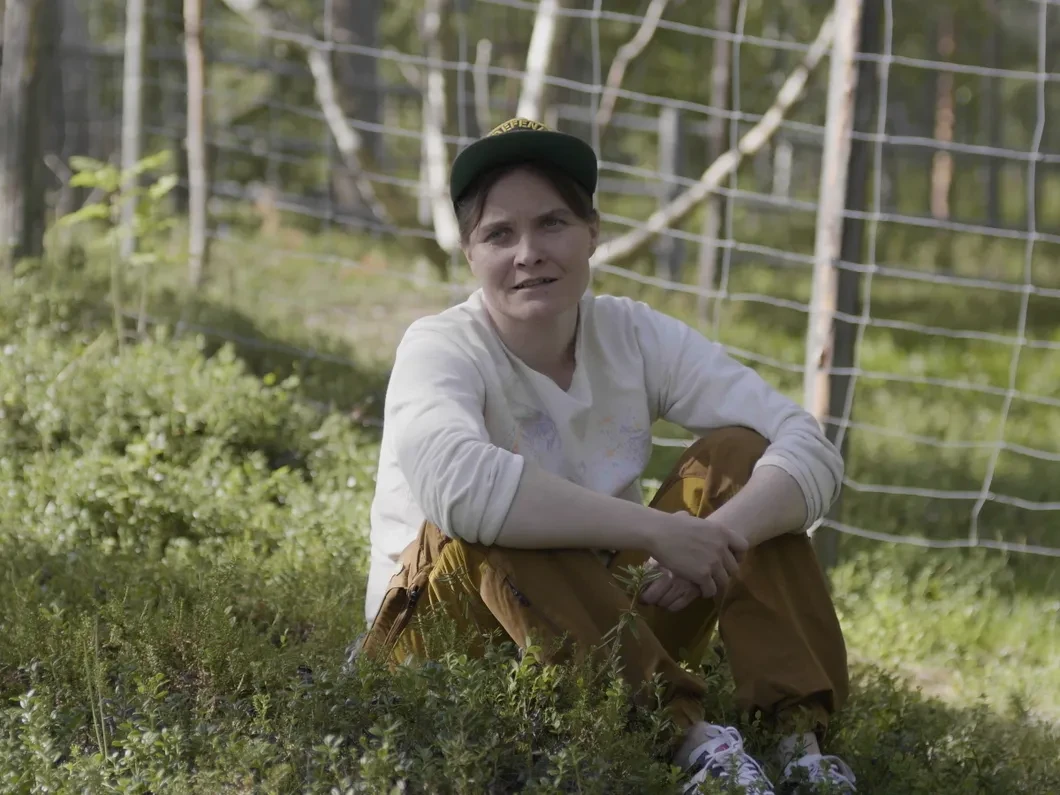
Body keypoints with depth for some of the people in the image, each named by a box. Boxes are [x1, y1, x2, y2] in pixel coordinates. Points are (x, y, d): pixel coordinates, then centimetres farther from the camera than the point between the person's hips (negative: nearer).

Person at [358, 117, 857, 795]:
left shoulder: (634, 336, -4)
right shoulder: (440, 350, -17)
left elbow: (811, 452, -11)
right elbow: (457, 485, -40)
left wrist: (717, 536, -31)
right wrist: (657, 531, -38)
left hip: (615, 621, 5)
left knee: (737, 453, -9)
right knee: (484, 525, -33)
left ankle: (802, 739, -22)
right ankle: (689, 734, -37)